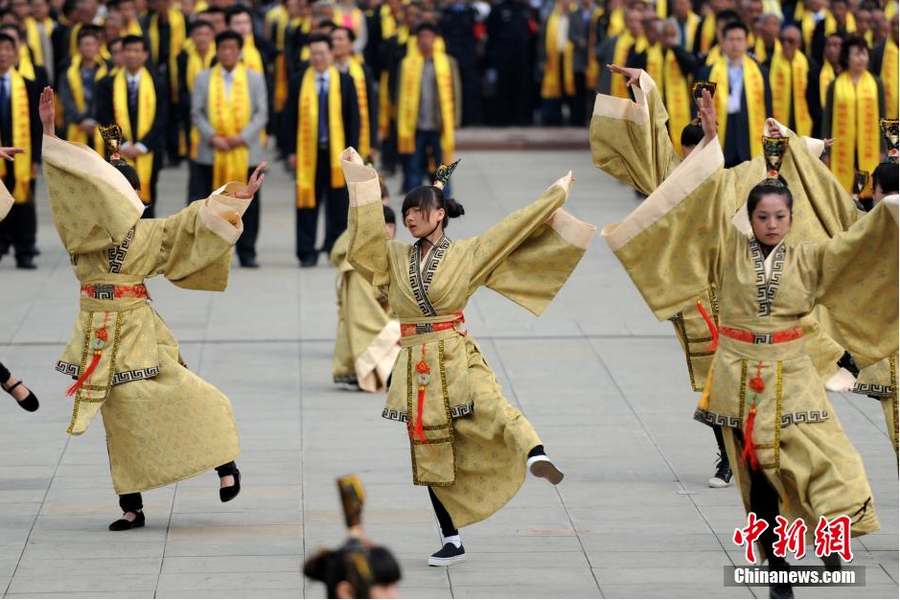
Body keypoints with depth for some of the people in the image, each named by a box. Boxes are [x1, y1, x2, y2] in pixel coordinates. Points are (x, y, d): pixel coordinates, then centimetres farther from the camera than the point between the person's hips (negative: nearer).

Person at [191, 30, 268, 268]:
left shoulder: (255, 78, 9)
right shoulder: (203, 78, 9)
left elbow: (262, 114, 3)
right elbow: (196, 114, 5)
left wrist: (243, 137, -11)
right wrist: (212, 137, -11)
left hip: (246, 151, 0)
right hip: (212, 152, 0)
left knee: (248, 204, 0)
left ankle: (247, 252, 6)